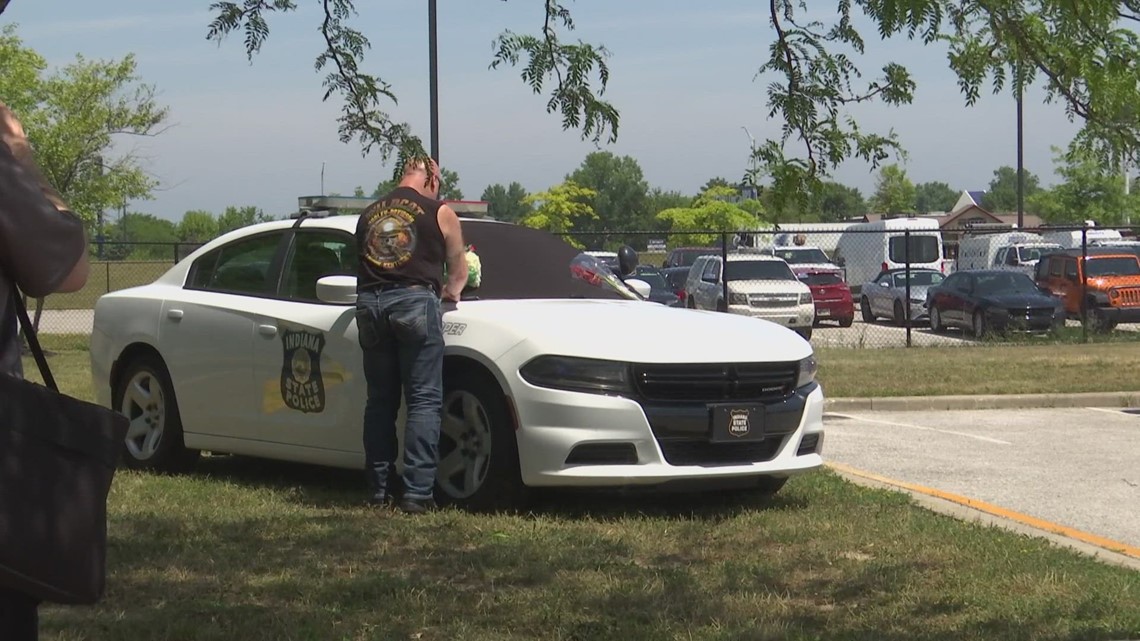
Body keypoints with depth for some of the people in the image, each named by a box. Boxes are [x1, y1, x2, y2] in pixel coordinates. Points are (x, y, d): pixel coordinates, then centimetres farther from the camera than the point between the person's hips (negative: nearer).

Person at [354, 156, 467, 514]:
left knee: (379, 400, 12)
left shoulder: (369, 214, 20)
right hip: (415, 301, -4)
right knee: (424, 401, -2)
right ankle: (417, 493, -9)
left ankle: (379, 490, 12)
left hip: (370, 303, 4)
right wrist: (450, 291, 40)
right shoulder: (439, 213, 9)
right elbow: (459, 269, 19)